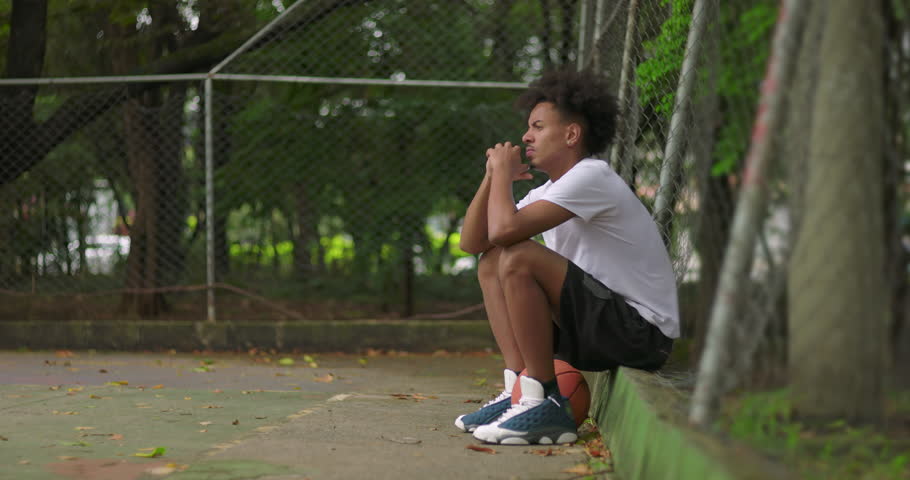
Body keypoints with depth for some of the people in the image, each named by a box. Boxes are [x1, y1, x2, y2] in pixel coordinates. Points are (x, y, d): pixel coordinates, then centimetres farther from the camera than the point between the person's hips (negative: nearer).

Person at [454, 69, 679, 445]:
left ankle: (544, 404, -17)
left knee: (517, 258, -24)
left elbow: (504, 228, -27)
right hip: (601, 329, 10)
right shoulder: (549, 189, 13)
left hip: (642, 331, -10)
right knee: (490, 263, 9)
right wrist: (494, 176, 1)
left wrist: (503, 171, -8)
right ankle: (518, 390, 1)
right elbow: (472, 241, 11)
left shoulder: (592, 176, -15)